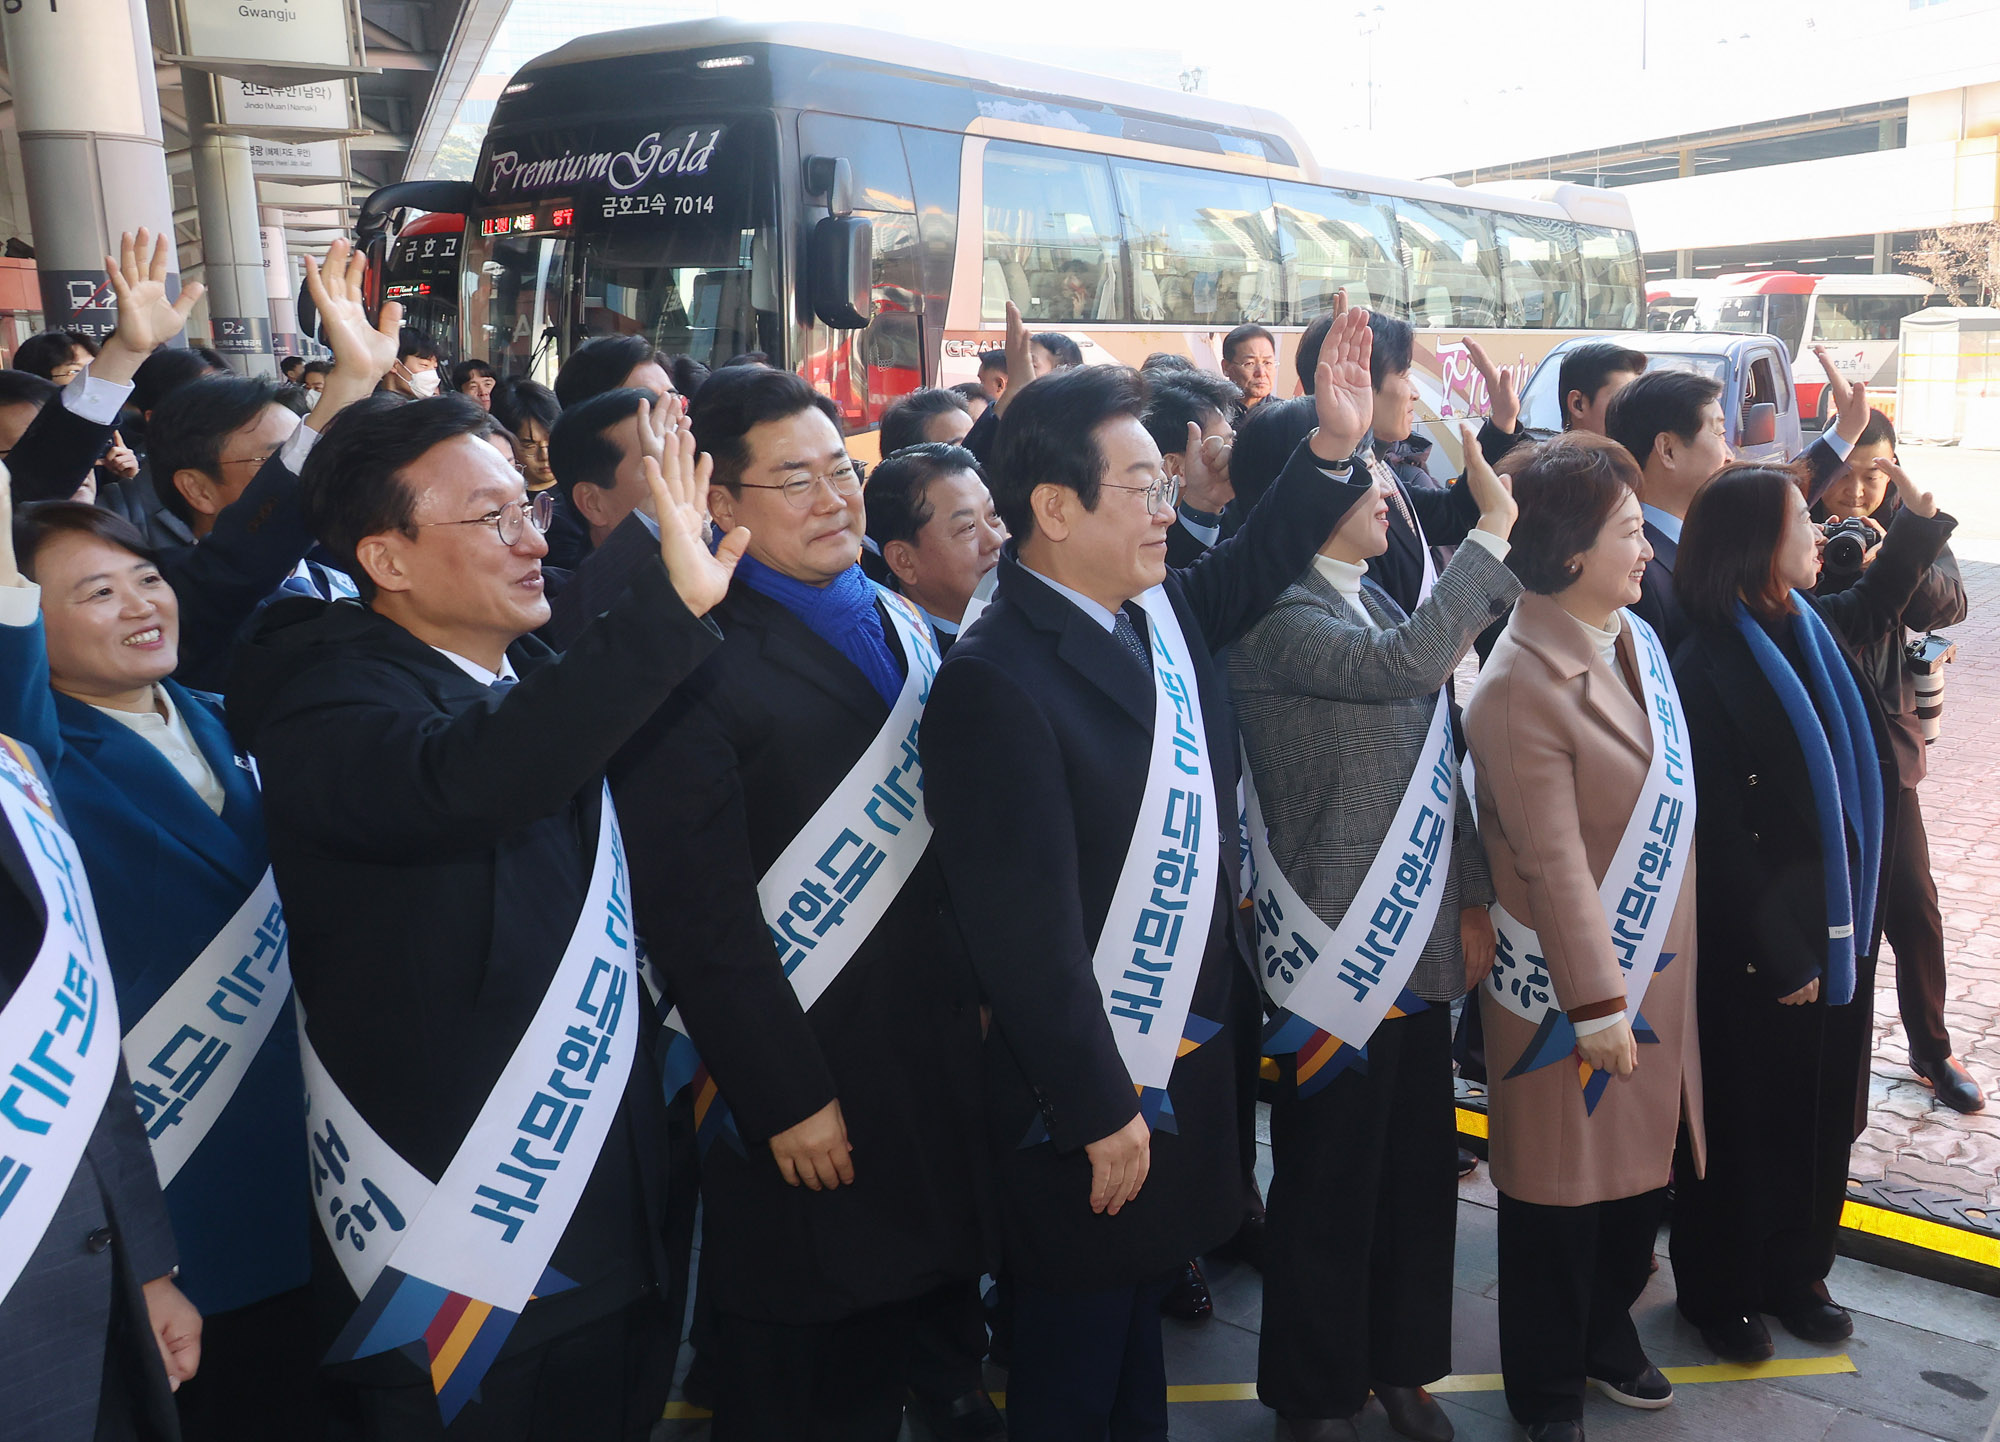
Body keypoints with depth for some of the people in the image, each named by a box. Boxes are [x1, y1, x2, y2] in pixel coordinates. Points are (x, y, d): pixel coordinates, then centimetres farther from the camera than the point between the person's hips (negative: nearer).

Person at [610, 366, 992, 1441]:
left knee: (886, 1346, 22)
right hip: (799, 1075, -7)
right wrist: (787, 1100, -16)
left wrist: (979, 987, 11)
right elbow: (699, 910, -19)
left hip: (938, 1059, 7)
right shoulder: (698, 662, -18)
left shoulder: (898, 623, 7)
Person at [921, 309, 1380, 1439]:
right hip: (1092, 1095, -8)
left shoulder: (1161, 614, 1)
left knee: (1146, 1303, 28)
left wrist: (1335, 446, 7)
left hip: (1198, 1062, 8)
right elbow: (1026, 932, -25)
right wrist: (1102, 1111, -19)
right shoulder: (997, 681, -25)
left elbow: (1255, 567, 22)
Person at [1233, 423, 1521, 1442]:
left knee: (1422, 1171, 17)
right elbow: (1401, 664, -32)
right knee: (1330, 1187, 7)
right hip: (1336, 953, -8)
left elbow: (1433, 761, 15)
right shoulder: (1275, 614, -15)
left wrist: (1471, 898, 12)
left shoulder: (1375, 598, 11)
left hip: (1421, 942, 8)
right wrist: (1491, 534, -23)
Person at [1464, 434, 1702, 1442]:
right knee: (1562, 1184, 10)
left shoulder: (1636, 637, 3)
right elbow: (1553, 862, -22)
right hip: (1571, 979, -7)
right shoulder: (1523, 685, -22)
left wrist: (1651, 974, 11)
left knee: (1644, 1161, 20)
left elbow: (1669, 803, 10)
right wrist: (1595, 1001, -19)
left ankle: (1607, 1329, 44)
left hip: (1656, 963, 8)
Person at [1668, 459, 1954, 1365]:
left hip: (1836, 927, 8)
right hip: (1755, 950, -7)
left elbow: (1871, 611, 32)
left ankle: (1795, 1274, 37)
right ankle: (1715, 1291, 29)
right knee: (1745, 1127, 9)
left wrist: (1917, 523, 27)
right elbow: (1720, 837, -20)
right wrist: (1779, 954, -17)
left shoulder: (1813, 628, 3)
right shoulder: (1706, 670, -21)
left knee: (1824, 1115, 18)